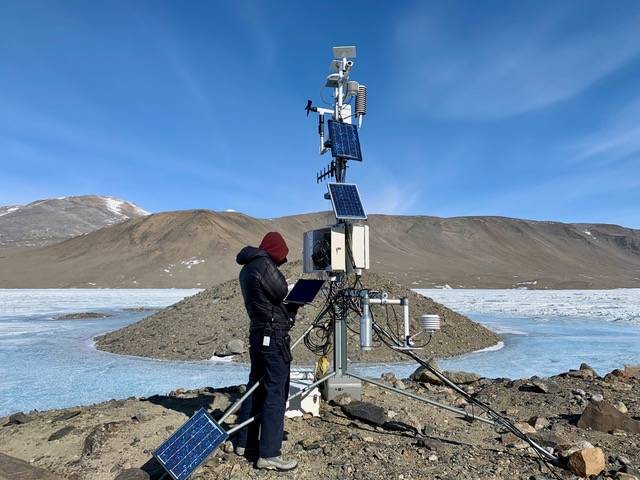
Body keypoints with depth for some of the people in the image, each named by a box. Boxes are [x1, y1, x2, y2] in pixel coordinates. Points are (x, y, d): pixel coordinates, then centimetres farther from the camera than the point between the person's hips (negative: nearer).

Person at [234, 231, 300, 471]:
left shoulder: (247, 269, 13)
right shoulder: (264, 264, -15)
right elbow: (281, 292, -13)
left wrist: (289, 307, 13)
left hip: (257, 333, 10)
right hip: (274, 336, -9)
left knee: (256, 387, 17)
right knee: (275, 393, -3)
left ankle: (245, 442, 28)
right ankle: (269, 454, 3)